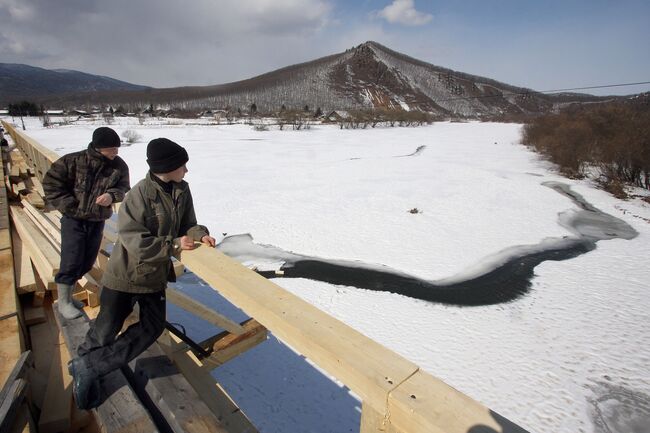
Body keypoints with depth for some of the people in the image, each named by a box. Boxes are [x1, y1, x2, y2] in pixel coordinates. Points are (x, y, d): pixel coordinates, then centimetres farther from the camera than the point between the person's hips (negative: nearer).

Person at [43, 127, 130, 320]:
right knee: (71, 261, -3)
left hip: (97, 221, 4)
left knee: (87, 261, 12)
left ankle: (68, 293, 34)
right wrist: (69, 206, -12)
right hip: (74, 219, -4)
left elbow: (124, 187, -3)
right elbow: (50, 182, -7)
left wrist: (112, 195, -26)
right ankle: (63, 301, 16)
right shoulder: (74, 161, -15)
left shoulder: (119, 165, -7)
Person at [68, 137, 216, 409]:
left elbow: (186, 224, 4)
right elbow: (132, 238, -26)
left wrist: (200, 234, -16)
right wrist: (172, 245, -29)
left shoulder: (182, 190, -4)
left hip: (155, 275, 7)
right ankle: (84, 364, 36)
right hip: (126, 273, -7)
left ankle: (88, 368, 25)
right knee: (107, 328, 8)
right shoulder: (141, 193, -24)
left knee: (153, 327, 10)